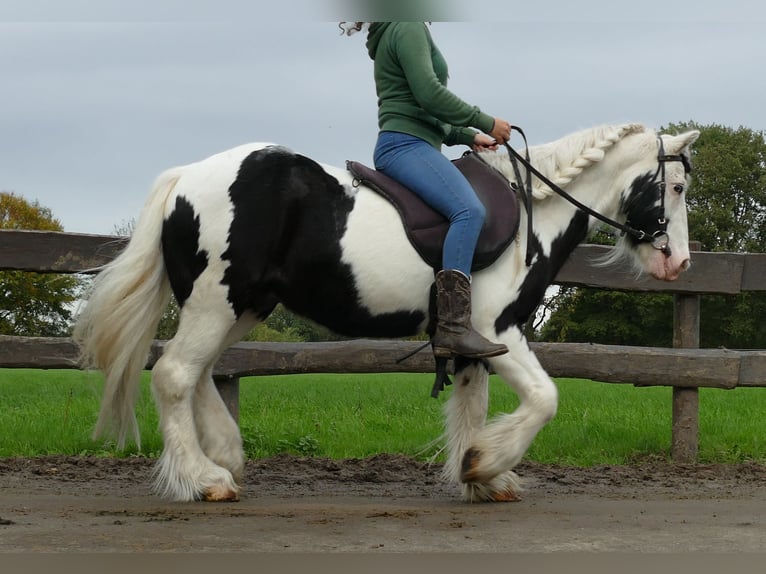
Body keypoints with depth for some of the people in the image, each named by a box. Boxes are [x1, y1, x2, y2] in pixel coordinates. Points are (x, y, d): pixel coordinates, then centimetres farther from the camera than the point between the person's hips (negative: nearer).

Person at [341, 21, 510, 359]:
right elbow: (429, 93, -16)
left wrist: (468, 137, 22)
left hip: (405, 145, 11)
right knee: (469, 210, -28)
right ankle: (453, 326, -40)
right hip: (405, 143, -11)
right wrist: (485, 122, -8)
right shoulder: (408, 28, -5)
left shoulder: (393, 34, 26)